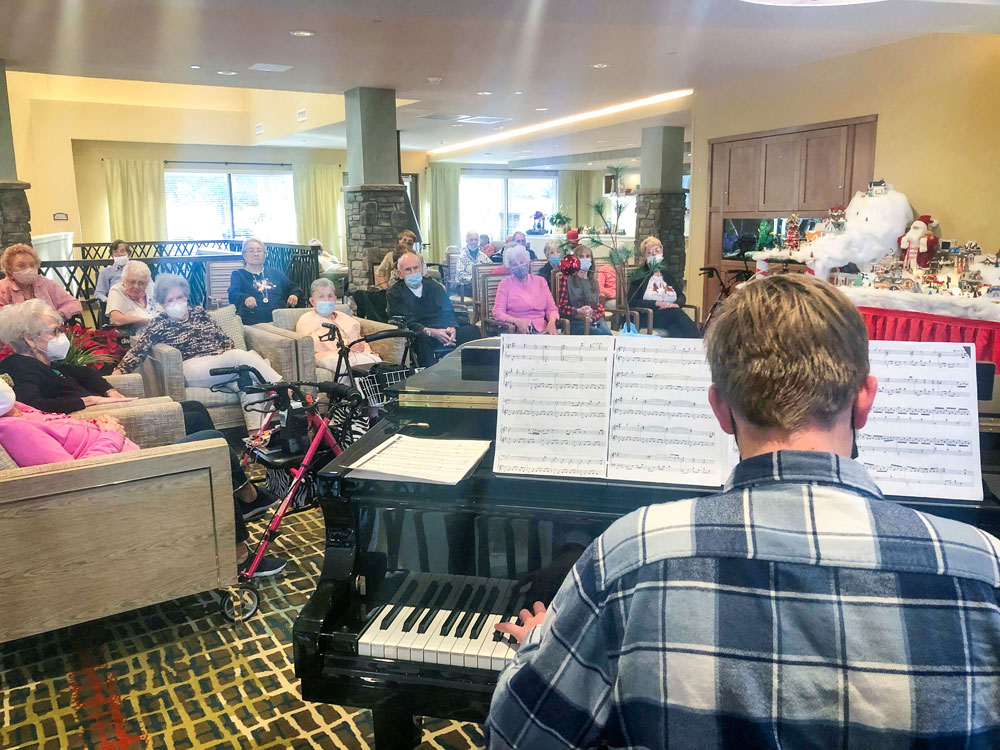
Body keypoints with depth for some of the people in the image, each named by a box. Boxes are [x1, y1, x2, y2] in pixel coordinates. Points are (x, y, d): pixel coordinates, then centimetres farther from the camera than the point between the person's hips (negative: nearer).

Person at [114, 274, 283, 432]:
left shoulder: (199, 312, 24)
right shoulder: (159, 324, 14)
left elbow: (224, 337, 23)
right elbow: (138, 350, 7)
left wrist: (228, 351, 4)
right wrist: (120, 370, -5)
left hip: (220, 362, 4)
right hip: (191, 368, -4)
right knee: (241, 356, -32)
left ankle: (255, 432, -41)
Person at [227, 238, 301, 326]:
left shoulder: (275, 273, 27)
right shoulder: (238, 275, 17)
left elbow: (294, 288, 29)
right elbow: (233, 295, -1)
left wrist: (294, 295, 2)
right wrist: (246, 298, -25)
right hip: (253, 324, -3)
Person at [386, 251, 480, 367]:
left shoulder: (434, 287, 17)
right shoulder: (394, 294, 4)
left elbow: (448, 313, 11)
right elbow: (408, 323, -7)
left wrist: (452, 328, -14)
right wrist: (432, 332, -24)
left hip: (443, 333, 4)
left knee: (472, 330, -21)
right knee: (423, 337, -39)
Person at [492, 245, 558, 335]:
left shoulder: (541, 281, 16)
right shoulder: (505, 284, 7)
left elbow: (551, 308, 13)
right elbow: (497, 313, -2)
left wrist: (552, 322, -10)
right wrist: (517, 321, -19)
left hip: (541, 329, 3)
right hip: (515, 331, -2)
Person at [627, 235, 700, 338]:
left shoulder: (667, 274, 24)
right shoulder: (639, 276, 8)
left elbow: (681, 296, 22)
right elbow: (631, 302, -3)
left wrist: (677, 304, -3)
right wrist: (656, 304, -13)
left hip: (672, 313, 4)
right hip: (649, 316, -4)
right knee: (675, 313, -35)